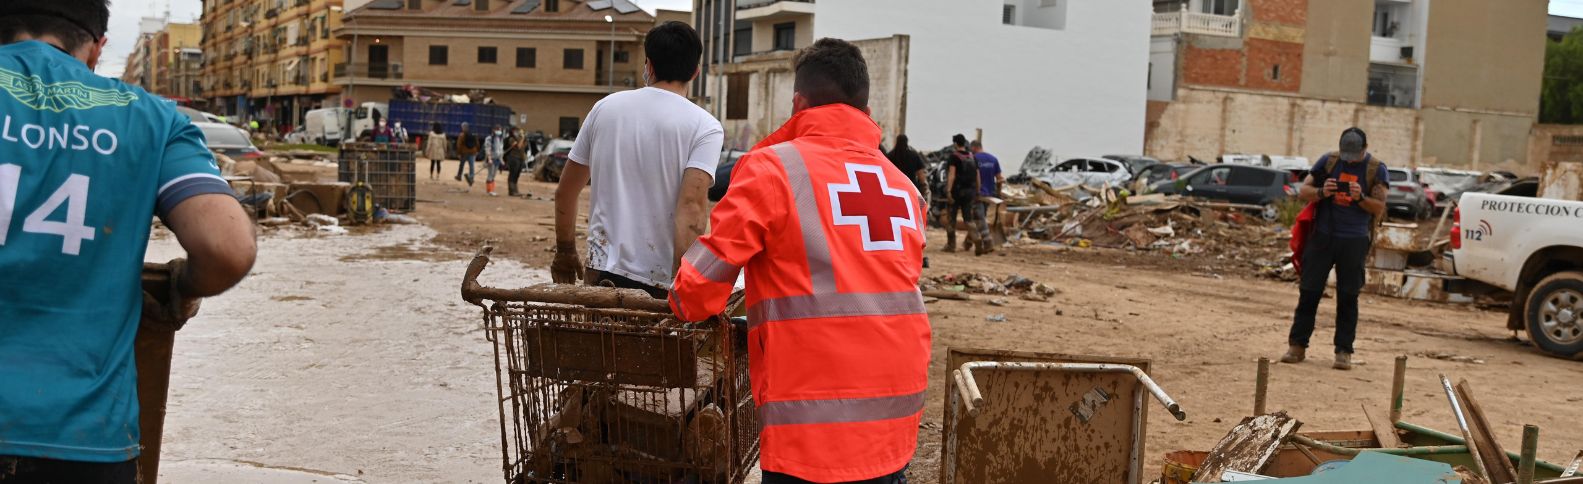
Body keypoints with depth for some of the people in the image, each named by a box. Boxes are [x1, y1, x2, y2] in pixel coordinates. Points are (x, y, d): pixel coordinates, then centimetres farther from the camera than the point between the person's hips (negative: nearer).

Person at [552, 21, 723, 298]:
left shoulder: (605, 107, 8)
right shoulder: (705, 128, -5)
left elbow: (565, 192, 13)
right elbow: (691, 205, -18)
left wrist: (565, 253, 26)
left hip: (602, 272, 4)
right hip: (659, 283, -3)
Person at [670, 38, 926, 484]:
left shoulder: (772, 168, -4)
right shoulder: (902, 185, 12)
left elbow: (705, 275, -5)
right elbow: (893, 287, 15)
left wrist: (685, 311, 15)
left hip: (814, 420, -5)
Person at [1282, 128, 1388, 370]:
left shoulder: (1376, 169, 2)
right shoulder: (1328, 161, 5)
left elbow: (1379, 208, -1)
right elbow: (1303, 191, 5)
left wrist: (1360, 198, -20)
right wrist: (1321, 192, -15)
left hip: (1354, 241, -1)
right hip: (1322, 236, 1)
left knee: (1348, 297, 1)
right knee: (1309, 291, 1)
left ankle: (1344, 351, 7)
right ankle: (1297, 346, 7)